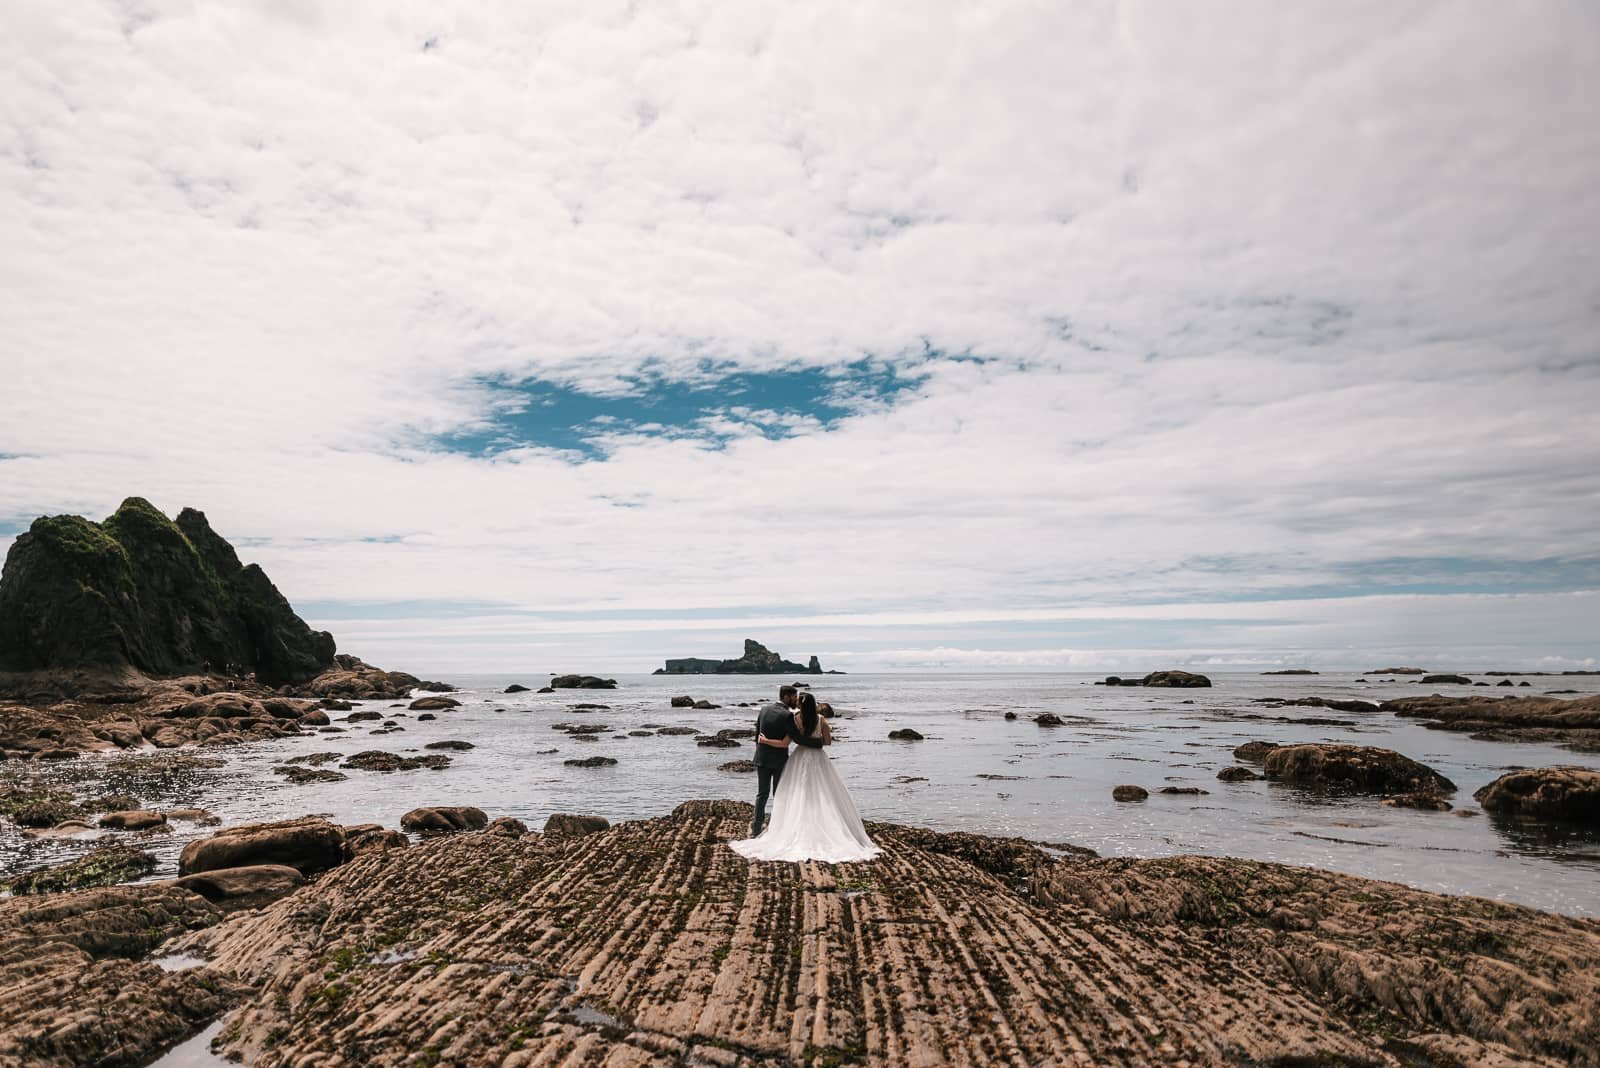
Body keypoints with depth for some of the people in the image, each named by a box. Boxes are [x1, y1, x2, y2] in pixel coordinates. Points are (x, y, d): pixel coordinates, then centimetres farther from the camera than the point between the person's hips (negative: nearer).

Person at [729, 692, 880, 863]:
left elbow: (784, 743, -10)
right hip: (818, 760, 0)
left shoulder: (793, 719, -9)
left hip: (800, 760, 0)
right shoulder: (820, 719, -8)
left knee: (797, 800, 6)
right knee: (824, 799, 7)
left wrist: (765, 740, 1)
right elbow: (828, 742, 0)